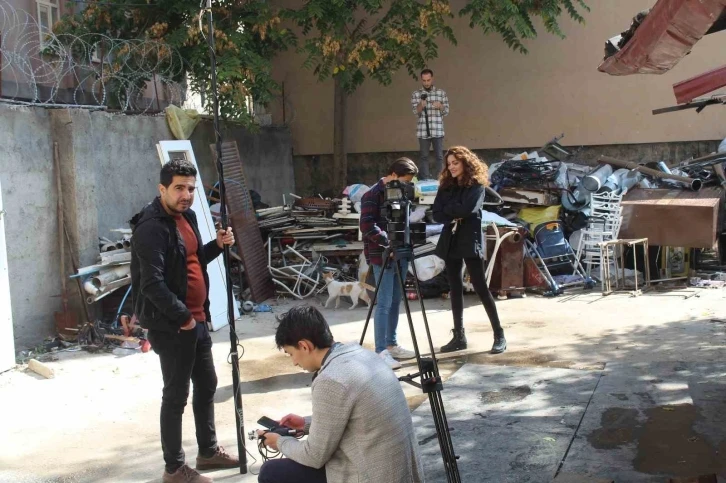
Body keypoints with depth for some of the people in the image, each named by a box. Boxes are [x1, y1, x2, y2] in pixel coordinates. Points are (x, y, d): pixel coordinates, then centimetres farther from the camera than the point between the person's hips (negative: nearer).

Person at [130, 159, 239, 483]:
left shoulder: (186, 216, 10)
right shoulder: (151, 227, -20)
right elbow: (152, 283, -26)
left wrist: (217, 245, 4)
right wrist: (182, 316, -20)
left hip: (197, 319, 10)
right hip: (171, 326, -9)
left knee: (207, 385, 19)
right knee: (176, 395, 1)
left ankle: (208, 451, 35)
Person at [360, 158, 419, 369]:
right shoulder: (373, 195, -11)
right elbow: (367, 226, -19)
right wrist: (389, 241, -26)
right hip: (382, 256, -8)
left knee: (395, 302, 12)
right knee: (384, 303, -8)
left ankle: (391, 345, 21)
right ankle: (381, 351, -4)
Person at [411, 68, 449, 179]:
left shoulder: (441, 93, 7)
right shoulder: (416, 94, 6)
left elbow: (446, 112, 6)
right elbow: (416, 113, 0)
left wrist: (440, 106, -15)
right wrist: (421, 106, -21)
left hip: (438, 131, 0)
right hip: (423, 131, 0)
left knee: (439, 156, 0)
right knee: (424, 156, 4)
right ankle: (425, 180, 7)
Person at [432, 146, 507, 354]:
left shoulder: (477, 185, -4)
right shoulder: (446, 185, 11)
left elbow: (468, 208, -19)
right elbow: (436, 214, 3)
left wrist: (449, 208, -5)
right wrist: (454, 216, -14)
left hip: (470, 240, -6)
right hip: (450, 241, 6)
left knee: (480, 286, -7)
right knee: (455, 289, 7)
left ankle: (499, 335, 0)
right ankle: (459, 336, 13)